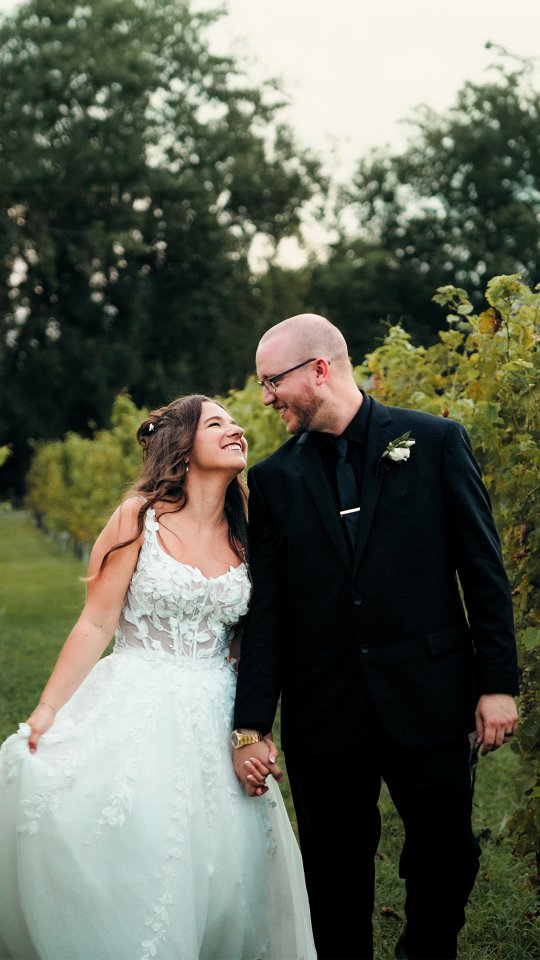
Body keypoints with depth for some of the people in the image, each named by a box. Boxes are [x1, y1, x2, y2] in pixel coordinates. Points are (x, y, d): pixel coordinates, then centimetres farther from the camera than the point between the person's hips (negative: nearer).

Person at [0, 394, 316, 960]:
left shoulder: (244, 535, 7)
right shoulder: (141, 518, -5)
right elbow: (96, 625, -6)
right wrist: (45, 713, -11)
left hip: (214, 722, 4)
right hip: (136, 715, -3)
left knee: (218, 866, 2)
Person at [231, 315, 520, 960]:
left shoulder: (436, 441, 0)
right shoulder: (273, 479, 5)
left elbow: (483, 569, 0)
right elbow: (265, 611, 3)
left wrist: (498, 683, -3)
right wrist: (250, 724, -2)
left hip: (427, 700, -1)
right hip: (323, 710, 2)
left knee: (445, 858, 8)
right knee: (336, 875, 10)